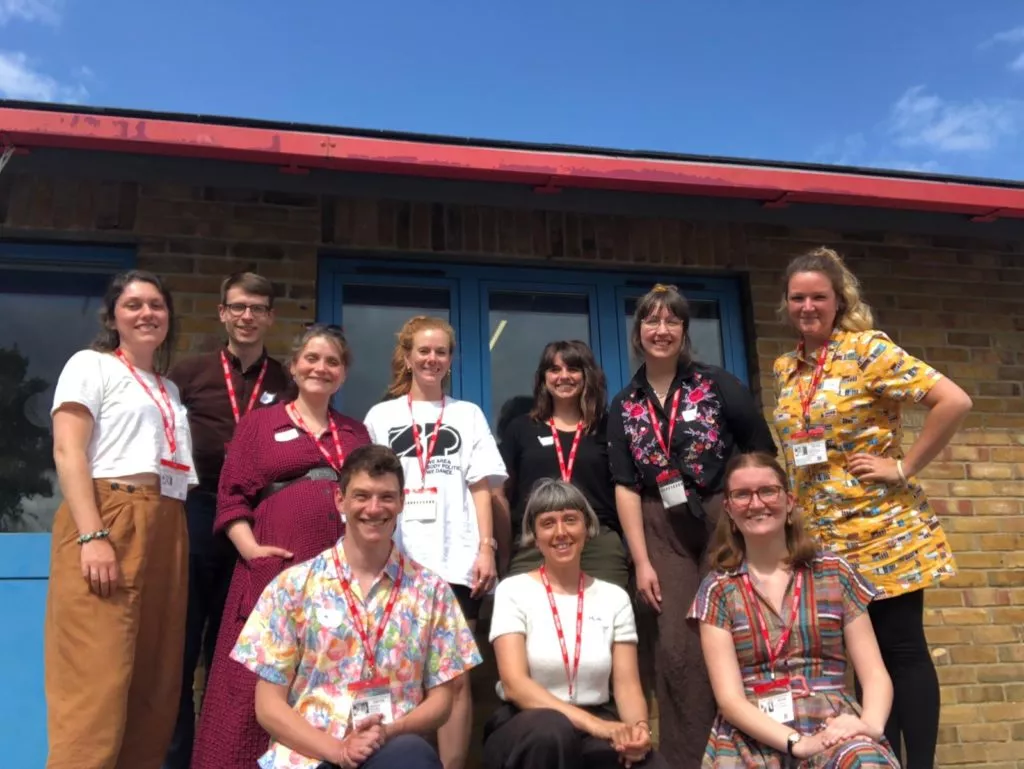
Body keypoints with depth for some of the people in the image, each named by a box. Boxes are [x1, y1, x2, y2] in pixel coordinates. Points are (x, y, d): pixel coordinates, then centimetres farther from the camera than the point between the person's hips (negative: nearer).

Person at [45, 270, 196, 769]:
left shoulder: (169, 390, 24)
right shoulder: (91, 365, 5)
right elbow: (68, 453, -7)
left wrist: (174, 539, 11)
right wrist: (93, 536, -19)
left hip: (166, 531, 7)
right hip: (107, 521, -7)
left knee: (155, 683, 6)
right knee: (97, 681, -12)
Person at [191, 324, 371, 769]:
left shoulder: (356, 433, 19)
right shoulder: (259, 422, 9)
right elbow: (231, 496, 3)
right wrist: (250, 549, -11)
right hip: (276, 566, -3)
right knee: (260, 683, -4)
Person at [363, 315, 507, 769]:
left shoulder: (468, 415, 13)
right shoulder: (381, 416, 13)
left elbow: (480, 487, 8)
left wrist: (486, 548, -3)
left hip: (455, 560, 0)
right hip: (397, 560, 1)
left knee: (455, 678, -1)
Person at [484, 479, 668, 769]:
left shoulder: (615, 598, 7)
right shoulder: (513, 591, -2)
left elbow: (627, 685, 3)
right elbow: (514, 684, -14)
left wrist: (639, 726, -20)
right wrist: (595, 724, -24)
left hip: (598, 725, 1)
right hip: (529, 731, -1)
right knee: (551, 728, -36)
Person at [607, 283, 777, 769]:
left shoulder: (717, 384, 1)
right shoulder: (625, 406, 7)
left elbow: (764, 453, 2)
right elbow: (625, 486, 4)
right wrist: (642, 561, -2)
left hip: (725, 520, -1)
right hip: (663, 532, 2)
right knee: (678, 650, -2)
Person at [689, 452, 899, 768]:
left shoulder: (834, 572, 8)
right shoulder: (717, 589, 5)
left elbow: (875, 675, 6)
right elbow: (729, 698, -3)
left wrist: (871, 724, -15)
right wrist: (797, 742, -18)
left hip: (831, 724, -1)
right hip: (751, 736, 1)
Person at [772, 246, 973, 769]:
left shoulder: (867, 349, -11)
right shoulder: (785, 369, 9)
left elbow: (954, 401, -18)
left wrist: (904, 468, -15)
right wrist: (796, 510, 11)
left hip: (883, 529, -6)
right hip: (825, 535, 6)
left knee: (902, 649, 1)